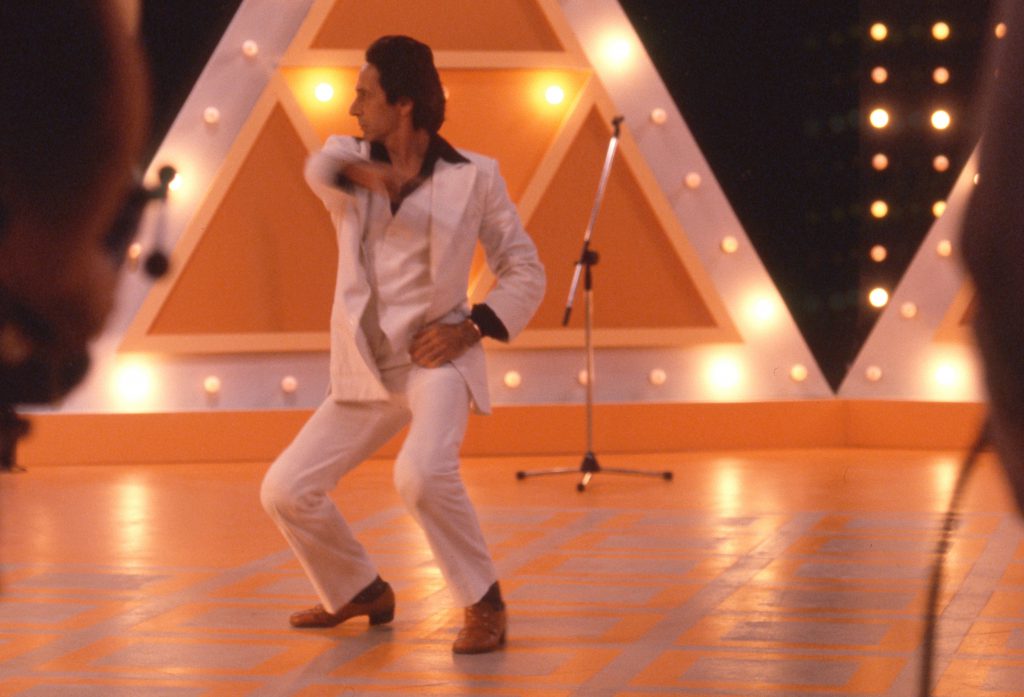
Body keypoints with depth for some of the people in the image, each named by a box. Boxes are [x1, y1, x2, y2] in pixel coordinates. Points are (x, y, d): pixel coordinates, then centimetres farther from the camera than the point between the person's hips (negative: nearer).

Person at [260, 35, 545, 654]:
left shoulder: (474, 176, -3)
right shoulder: (352, 165, 4)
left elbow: (526, 272, 1)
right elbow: (321, 166, -22)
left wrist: (471, 326, -14)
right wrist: (362, 170, -44)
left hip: (436, 358, -5)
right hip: (366, 370, 5)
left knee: (422, 474, -33)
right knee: (285, 490, 1)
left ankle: (484, 604, -14)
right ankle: (359, 591, 26)